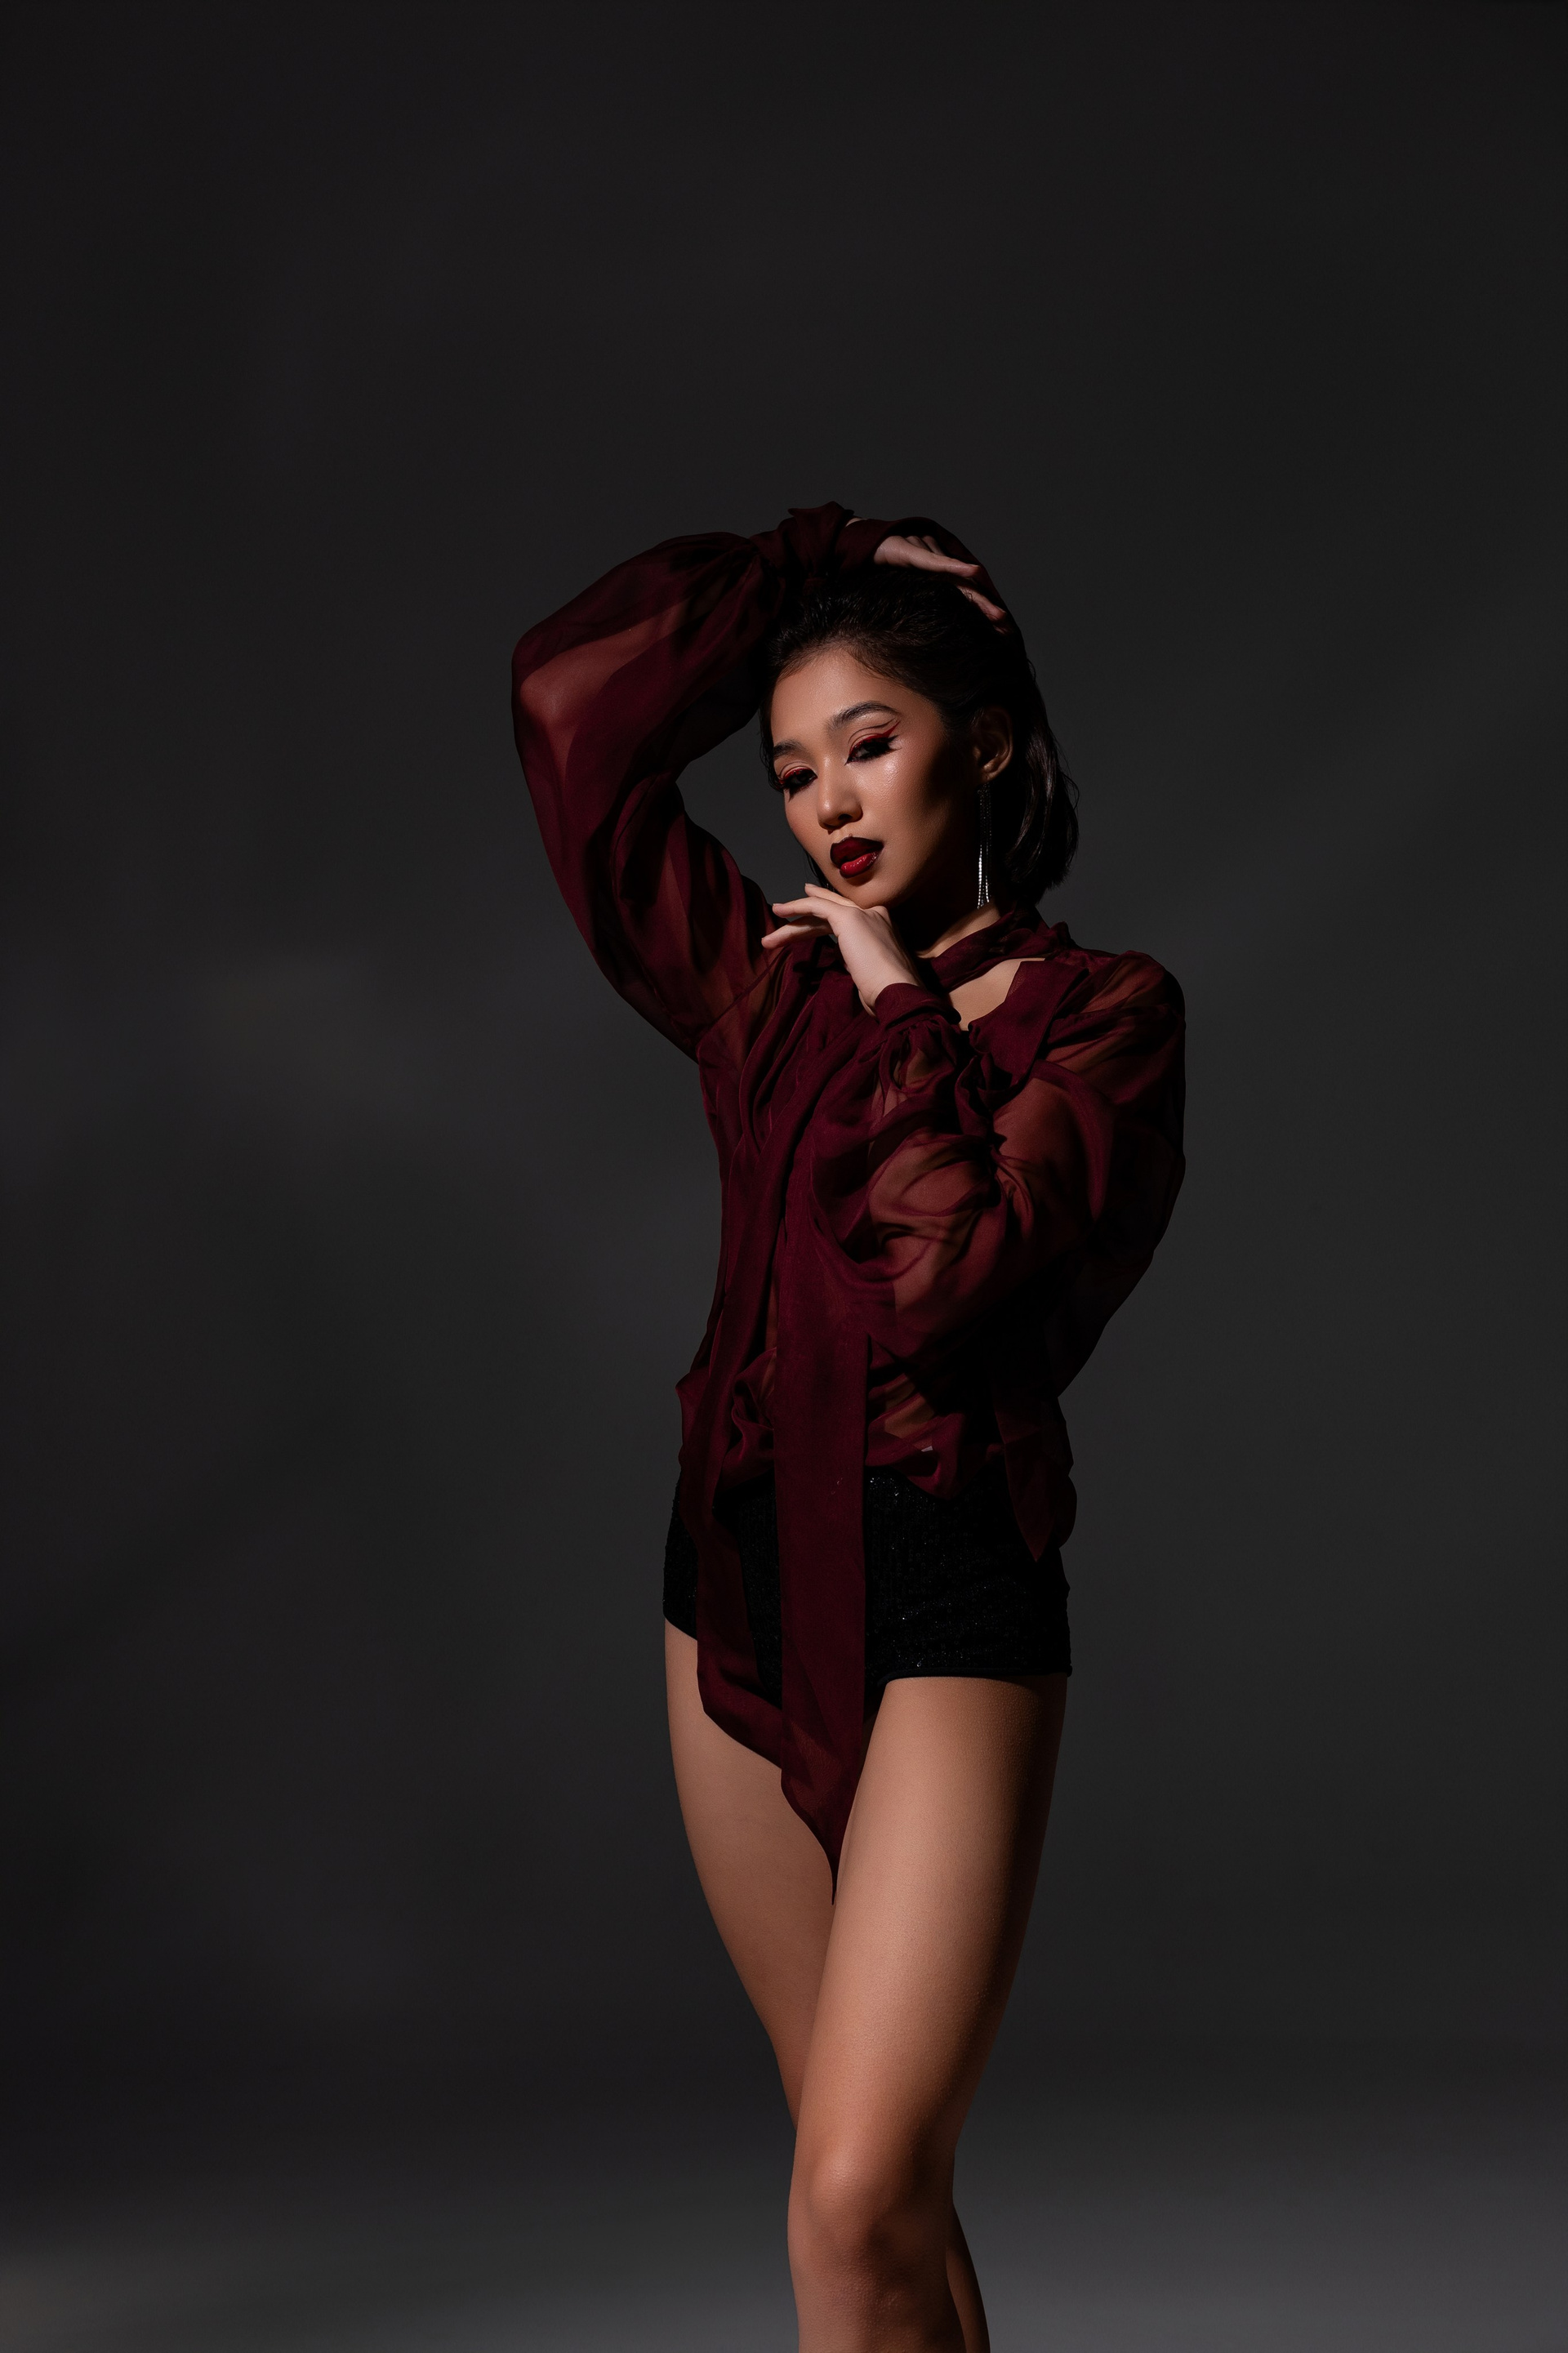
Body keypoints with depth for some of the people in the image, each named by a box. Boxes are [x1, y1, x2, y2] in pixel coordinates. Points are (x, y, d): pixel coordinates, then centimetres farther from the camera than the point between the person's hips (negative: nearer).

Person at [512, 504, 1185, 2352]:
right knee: (867, 2165, 13)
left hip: (945, 1593, -5)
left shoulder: (1102, 1014, -5)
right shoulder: (770, 981, 8)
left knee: (859, 2204, -13)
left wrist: (895, 994, -11)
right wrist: (821, 568, 7)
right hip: (742, 1574, 6)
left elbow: (942, 1264, -21)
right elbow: (571, 703, 3)